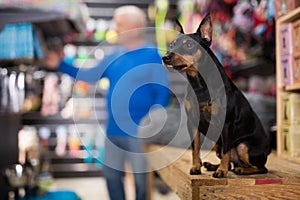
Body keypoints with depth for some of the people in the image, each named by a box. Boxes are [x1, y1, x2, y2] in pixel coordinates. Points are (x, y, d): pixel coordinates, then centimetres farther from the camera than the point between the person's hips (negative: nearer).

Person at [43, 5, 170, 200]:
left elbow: (163, 92, -12)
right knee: (112, 174, 17)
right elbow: (91, 75, 13)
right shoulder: (115, 55, 9)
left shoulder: (152, 55, -10)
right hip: (114, 129, 7)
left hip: (139, 132, -6)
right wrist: (60, 65, 10)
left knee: (142, 179, 6)